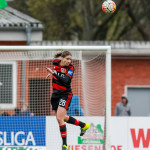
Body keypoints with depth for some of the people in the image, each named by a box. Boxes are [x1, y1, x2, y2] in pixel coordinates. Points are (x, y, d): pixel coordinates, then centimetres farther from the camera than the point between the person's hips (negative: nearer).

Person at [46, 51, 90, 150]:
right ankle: (83, 125, 38)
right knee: (63, 118, 17)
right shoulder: (55, 63, -2)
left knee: (59, 118, -17)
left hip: (65, 94, -7)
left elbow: (66, 80, -32)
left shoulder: (70, 68, -16)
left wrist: (54, 73, -38)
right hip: (56, 94, 7)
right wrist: (51, 73, 11)